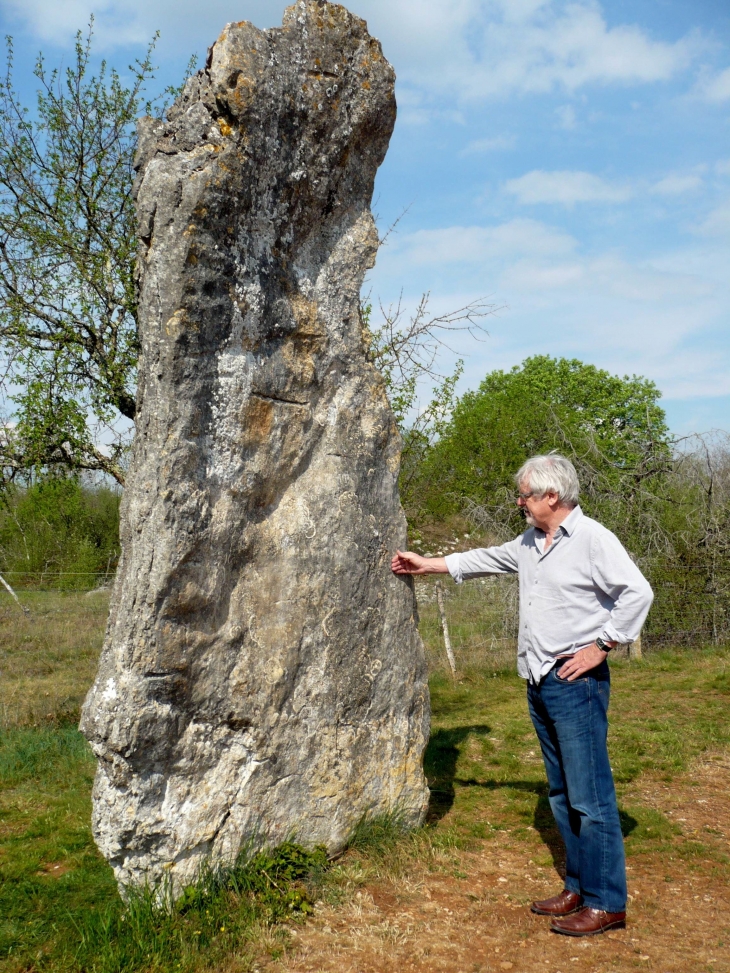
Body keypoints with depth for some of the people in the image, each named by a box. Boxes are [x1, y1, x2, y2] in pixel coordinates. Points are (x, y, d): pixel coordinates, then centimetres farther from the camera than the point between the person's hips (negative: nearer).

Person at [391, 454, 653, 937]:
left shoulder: (592, 539, -12)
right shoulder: (530, 544, 13)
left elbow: (638, 593, -18)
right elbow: (485, 560, 27)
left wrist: (599, 648, -15)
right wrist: (427, 564, 30)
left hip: (576, 682, -9)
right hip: (539, 681, 9)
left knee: (589, 795, -4)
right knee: (562, 794, 14)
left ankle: (606, 902, 5)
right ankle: (578, 888, 25)